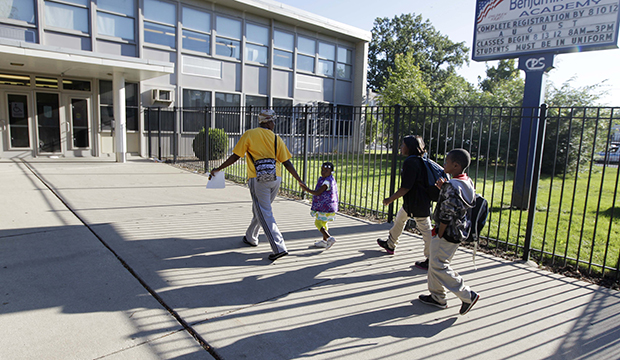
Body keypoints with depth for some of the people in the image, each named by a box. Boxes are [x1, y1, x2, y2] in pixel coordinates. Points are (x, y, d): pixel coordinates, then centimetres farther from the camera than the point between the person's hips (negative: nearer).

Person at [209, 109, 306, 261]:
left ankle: (279, 248, -10)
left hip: (258, 180, -4)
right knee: (259, 210, 22)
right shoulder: (276, 139, 7)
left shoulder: (249, 134, 0)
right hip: (275, 179, 4)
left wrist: (217, 169, 8)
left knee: (265, 214, -3)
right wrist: (300, 180, 12)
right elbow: (287, 163, 5)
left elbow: (235, 157, -2)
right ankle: (251, 238, 39)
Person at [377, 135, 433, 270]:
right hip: (410, 202, 11)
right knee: (399, 220, 24)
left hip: (418, 203, -11)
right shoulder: (418, 160, 9)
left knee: (425, 230, -2)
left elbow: (405, 188, -23)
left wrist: (390, 199, -14)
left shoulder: (410, 162, -21)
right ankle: (390, 245, 42)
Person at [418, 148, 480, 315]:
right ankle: (437, 297, 29)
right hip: (460, 231, 10)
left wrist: (440, 234, -15)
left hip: (449, 232, -10)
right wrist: (443, 189, 6)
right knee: (436, 263, 18)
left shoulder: (452, 186, -24)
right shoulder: (468, 182, 6)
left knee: (438, 266, 2)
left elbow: (447, 214, -24)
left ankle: (467, 295, 8)